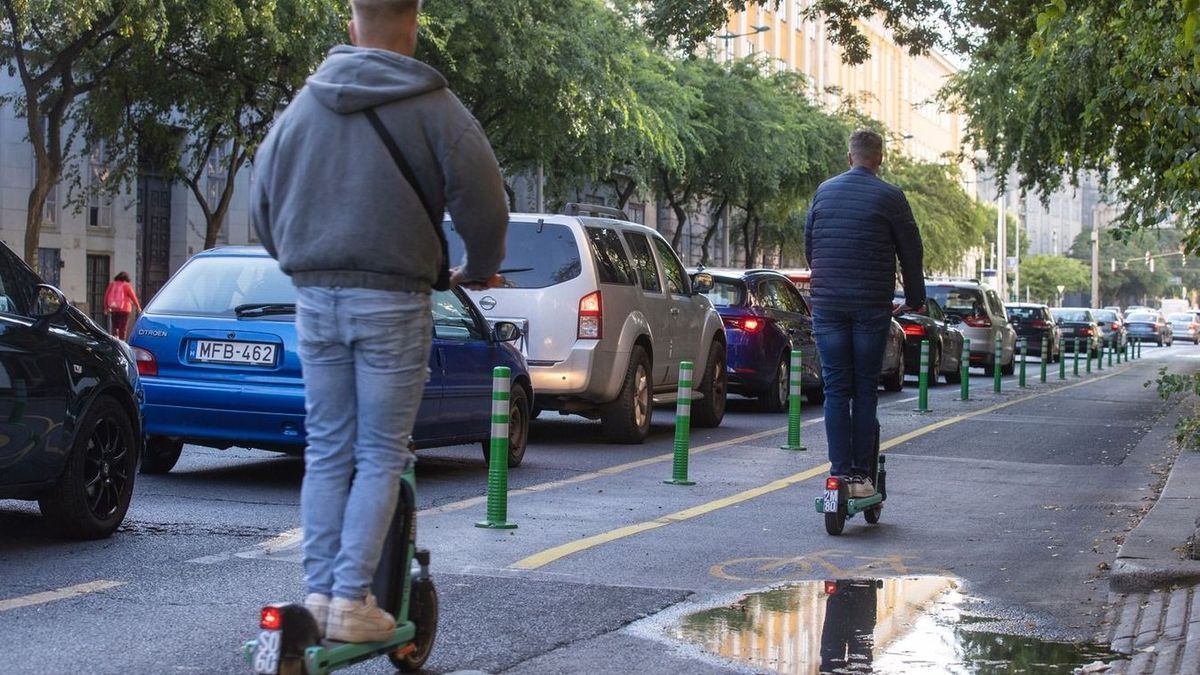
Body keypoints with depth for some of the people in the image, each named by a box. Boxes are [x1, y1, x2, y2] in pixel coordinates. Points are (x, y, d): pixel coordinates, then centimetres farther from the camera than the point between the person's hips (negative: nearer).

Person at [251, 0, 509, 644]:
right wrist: (479, 271, 13)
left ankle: (319, 590, 8)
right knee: (380, 456, 2)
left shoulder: (304, 103, 9)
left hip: (316, 299, 4)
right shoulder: (431, 106, -6)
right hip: (392, 301, -4)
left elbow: (262, 200, 15)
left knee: (326, 452, 10)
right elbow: (483, 199, -5)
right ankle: (352, 598, -1)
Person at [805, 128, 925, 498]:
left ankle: (840, 471, -1)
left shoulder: (824, 191, 9)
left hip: (827, 304, 3)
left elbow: (808, 245, 16)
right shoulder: (889, 197, -4)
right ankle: (861, 474, 2)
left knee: (835, 389, 4)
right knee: (865, 390, 3)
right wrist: (915, 298, 13)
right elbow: (911, 252, 1)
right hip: (871, 306, -3)